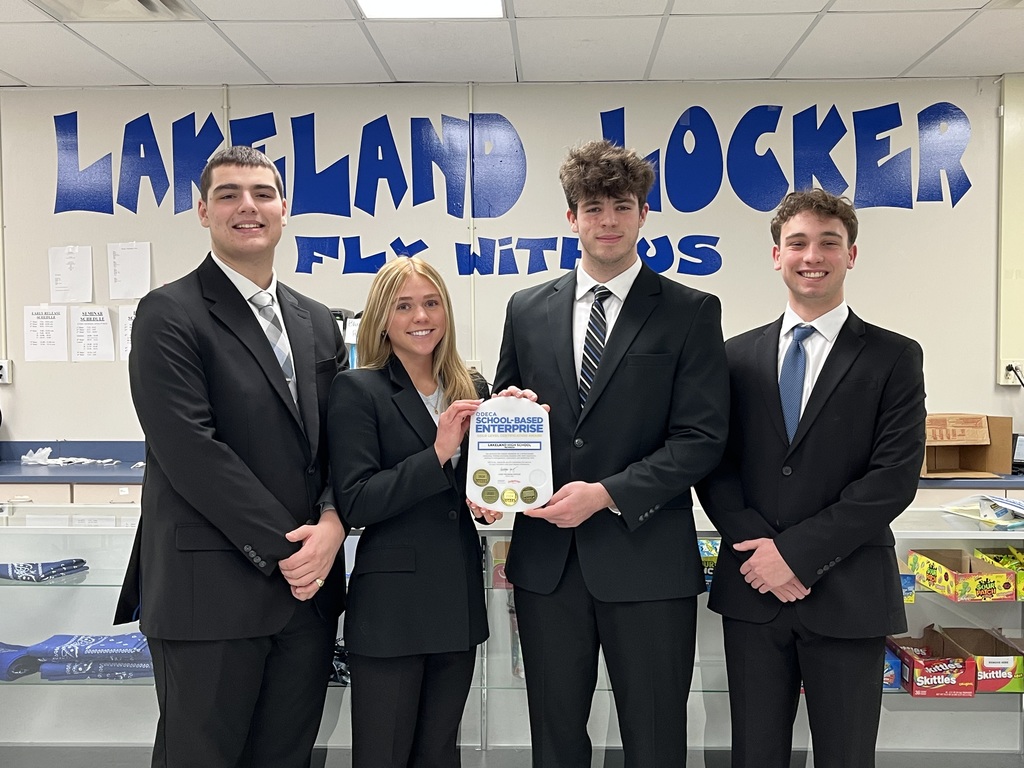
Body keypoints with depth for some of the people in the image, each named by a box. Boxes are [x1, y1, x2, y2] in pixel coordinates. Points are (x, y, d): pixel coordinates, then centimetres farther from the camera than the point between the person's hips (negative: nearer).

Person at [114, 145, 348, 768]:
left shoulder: (318, 323, 13)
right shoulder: (169, 315, -5)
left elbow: (341, 442, 10)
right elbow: (191, 451, -14)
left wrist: (332, 526, -8)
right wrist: (283, 550, -13)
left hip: (307, 584, 6)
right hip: (210, 590, -5)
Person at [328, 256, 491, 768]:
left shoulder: (471, 392, 8)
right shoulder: (358, 390, -7)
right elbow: (354, 503, -15)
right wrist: (436, 454, -24)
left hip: (459, 601, 5)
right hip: (391, 607, -5)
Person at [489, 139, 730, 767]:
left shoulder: (691, 313, -1)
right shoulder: (528, 310, 9)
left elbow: (703, 438, -8)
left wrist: (607, 494, -17)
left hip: (647, 558, -3)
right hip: (546, 559, 3)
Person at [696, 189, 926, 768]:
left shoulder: (894, 358, 0)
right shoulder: (739, 356, 7)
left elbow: (895, 478, -9)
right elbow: (715, 467, 4)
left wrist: (798, 552, -14)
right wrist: (756, 544, -11)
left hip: (848, 596, -2)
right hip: (754, 590, 2)